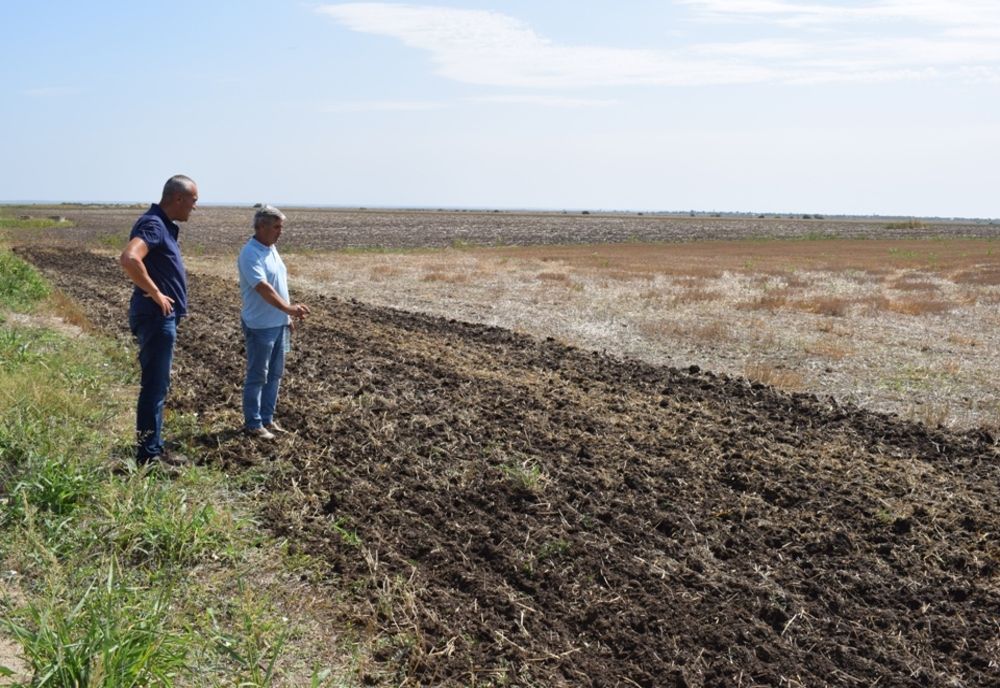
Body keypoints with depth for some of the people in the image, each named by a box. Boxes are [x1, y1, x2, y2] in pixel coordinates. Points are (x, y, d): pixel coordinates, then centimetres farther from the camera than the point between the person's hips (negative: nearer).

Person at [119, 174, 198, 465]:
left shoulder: (164, 225, 15)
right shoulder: (152, 224, -17)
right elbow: (129, 259, -34)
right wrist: (155, 294, -25)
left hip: (163, 316, 10)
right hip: (156, 316, -10)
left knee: (157, 385, 15)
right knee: (154, 386, -4)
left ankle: (154, 450, 24)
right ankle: (148, 455, 2)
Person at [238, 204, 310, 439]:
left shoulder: (272, 249, 11)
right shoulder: (250, 254, -18)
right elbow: (264, 288, -29)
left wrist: (287, 316, 18)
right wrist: (289, 308, -36)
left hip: (279, 323, 9)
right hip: (260, 326, -9)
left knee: (274, 374, 14)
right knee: (257, 376, 0)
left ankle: (267, 419, 24)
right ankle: (253, 424, 10)